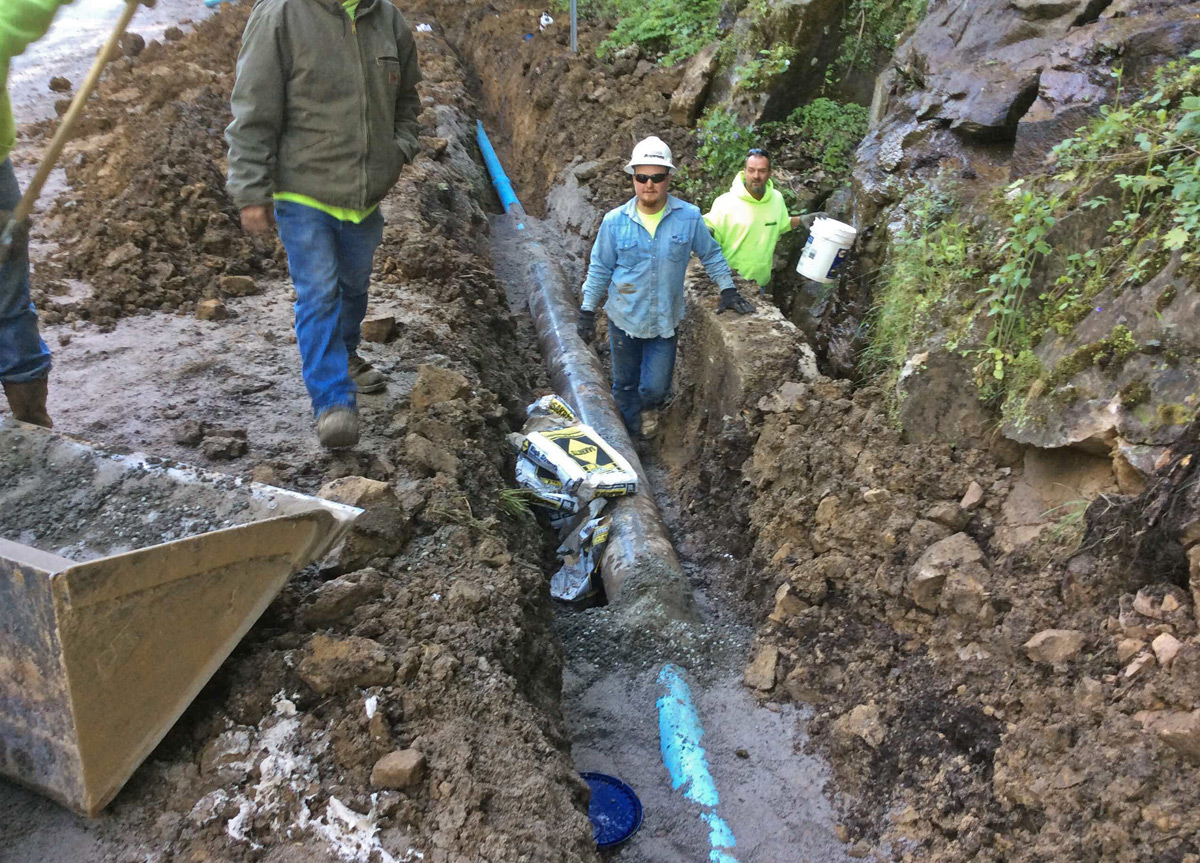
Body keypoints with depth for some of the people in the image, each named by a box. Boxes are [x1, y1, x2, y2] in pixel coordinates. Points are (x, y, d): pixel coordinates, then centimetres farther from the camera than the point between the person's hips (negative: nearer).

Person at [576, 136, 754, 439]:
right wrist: (587, 311, 0)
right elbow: (599, 269, -1)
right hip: (624, 319, 1)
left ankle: (649, 407, 43)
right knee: (625, 384, 16)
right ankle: (633, 435, 43)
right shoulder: (615, 221, -10)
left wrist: (728, 290, 3)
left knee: (655, 387, 4)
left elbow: (711, 254, 5)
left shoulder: (689, 217, -10)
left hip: (665, 321, 0)